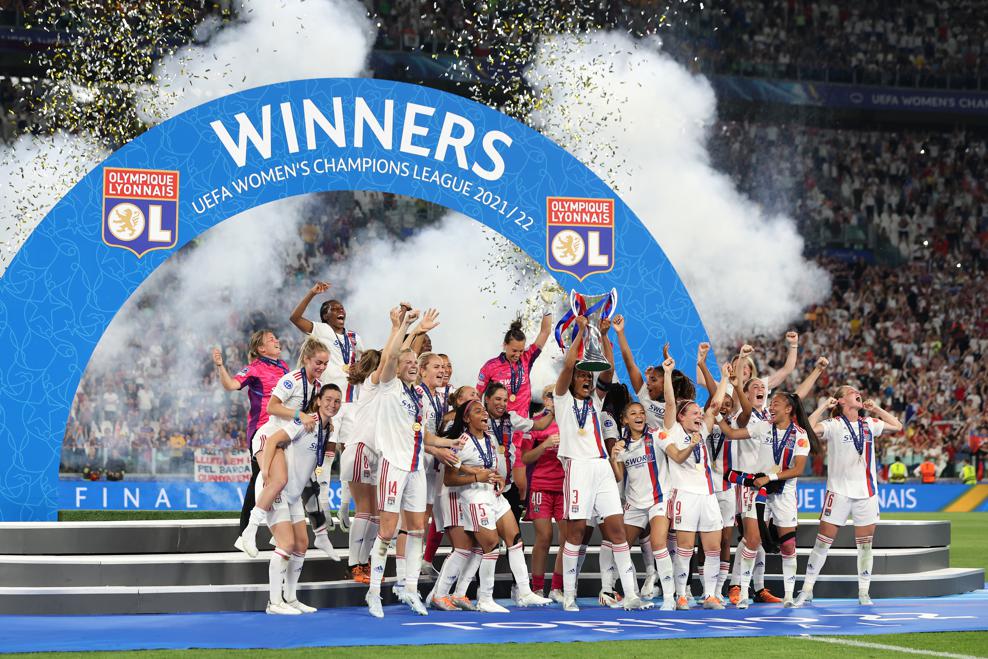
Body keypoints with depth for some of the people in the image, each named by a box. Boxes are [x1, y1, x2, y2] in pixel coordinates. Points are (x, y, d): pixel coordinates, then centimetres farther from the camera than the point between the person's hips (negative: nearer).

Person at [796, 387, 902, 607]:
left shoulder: (870, 423, 10)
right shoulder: (833, 425, -5)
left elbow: (897, 426, 21)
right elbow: (809, 428, -22)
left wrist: (875, 409, 14)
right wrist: (824, 406, -12)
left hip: (866, 493, 4)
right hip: (839, 491, -4)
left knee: (865, 544, 6)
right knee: (823, 541, -3)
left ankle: (863, 592, 14)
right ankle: (807, 590, 4)